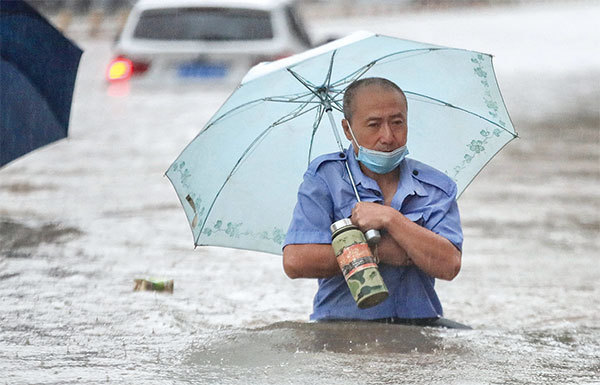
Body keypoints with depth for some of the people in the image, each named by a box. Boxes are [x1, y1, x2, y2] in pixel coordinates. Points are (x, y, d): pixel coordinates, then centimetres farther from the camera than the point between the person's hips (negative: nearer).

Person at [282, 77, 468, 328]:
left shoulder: (437, 188, 9)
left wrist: (389, 218, -14)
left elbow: (449, 266, -7)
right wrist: (379, 252, -9)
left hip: (419, 324, 2)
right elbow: (295, 262, -11)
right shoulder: (324, 177, 2)